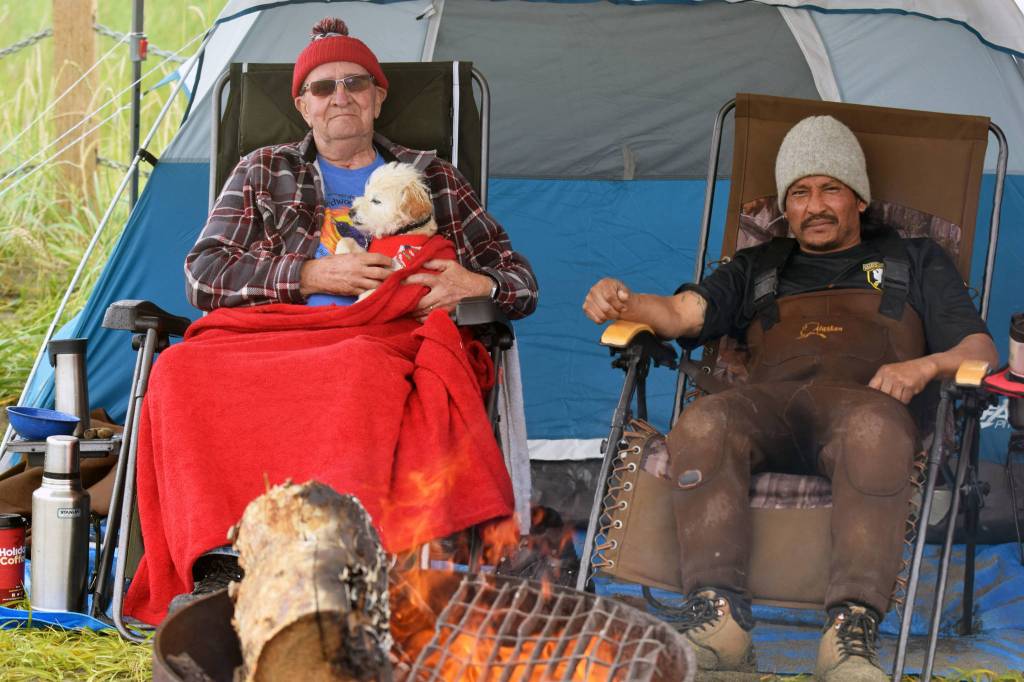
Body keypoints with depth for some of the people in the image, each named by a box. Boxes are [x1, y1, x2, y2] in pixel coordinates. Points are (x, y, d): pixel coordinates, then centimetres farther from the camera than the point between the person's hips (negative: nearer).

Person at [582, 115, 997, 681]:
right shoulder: (758, 269, 37)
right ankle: (718, 616, -45)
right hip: (771, 399, 2)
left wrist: (926, 366, -5)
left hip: (863, 397, -2)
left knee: (875, 429, -42)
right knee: (702, 425, -36)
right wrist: (622, 304, -5)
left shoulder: (914, 261, 32)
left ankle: (850, 634, -51)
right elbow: (683, 312, 19)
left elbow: (979, 350, 19)